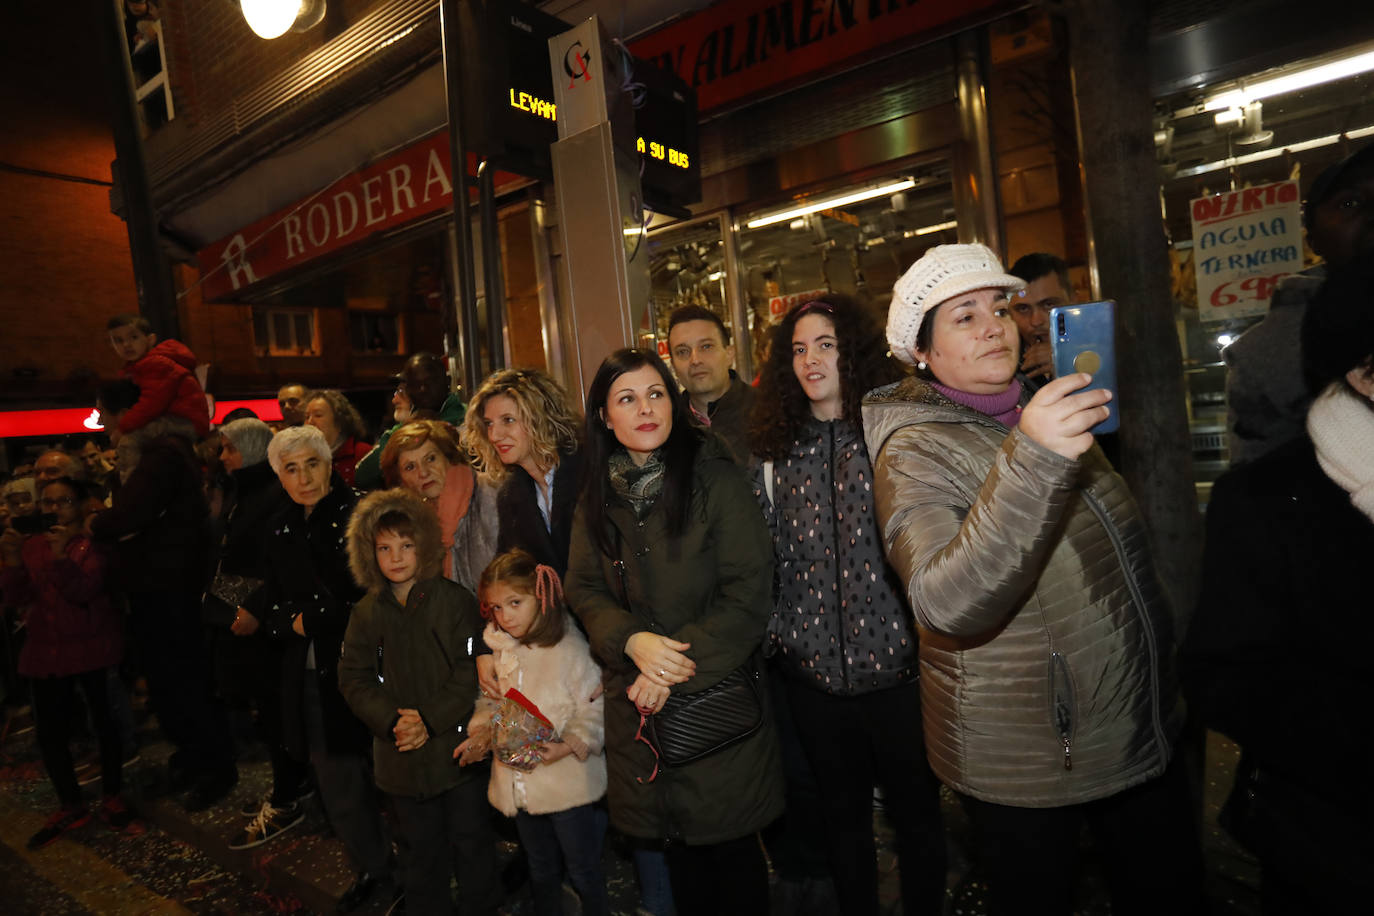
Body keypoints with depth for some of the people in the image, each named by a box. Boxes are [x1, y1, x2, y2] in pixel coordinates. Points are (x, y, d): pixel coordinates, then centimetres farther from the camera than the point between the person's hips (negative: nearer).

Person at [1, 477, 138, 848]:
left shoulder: (94, 542, -5)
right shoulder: (31, 545, 8)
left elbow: (84, 590, -18)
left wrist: (61, 556, -31)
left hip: (92, 647, -4)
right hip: (44, 650, 4)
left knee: (105, 722, 4)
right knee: (50, 733, 4)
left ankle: (112, 799, 20)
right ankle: (71, 806, 22)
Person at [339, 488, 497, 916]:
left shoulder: (454, 599, -8)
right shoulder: (367, 613, 3)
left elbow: (471, 669, -11)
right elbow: (354, 678, 1)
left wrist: (431, 719, -18)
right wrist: (393, 721, -14)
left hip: (457, 742, -3)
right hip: (402, 753, 3)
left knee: (470, 839, 11)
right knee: (422, 847, 18)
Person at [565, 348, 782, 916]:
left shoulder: (715, 477, -10)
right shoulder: (598, 495, 4)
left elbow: (747, 592, -14)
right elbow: (582, 588, 2)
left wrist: (678, 670, -18)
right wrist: (633, 640, -17)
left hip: (717, 695, -3)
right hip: (638, 704, 4)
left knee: (732, 847, 11)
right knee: (678, 846, 18)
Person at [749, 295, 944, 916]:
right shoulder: (774, 452, 4)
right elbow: (763, 559, 8)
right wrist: (775, 639, 4)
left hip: (897, 664, -2)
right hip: (813, 673, 2)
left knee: (916, 813, 15)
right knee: (843, 816, 19)